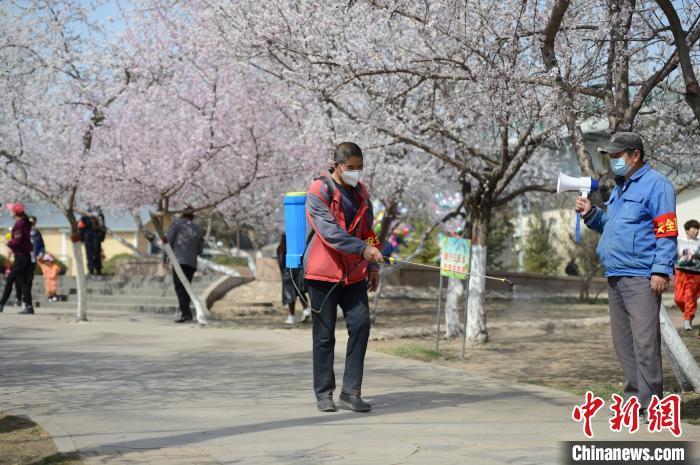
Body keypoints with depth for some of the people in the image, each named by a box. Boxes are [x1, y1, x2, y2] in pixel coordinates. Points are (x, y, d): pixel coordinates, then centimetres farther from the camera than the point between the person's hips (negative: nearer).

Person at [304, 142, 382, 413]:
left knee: (361, 324, -8)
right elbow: (329, 231, -20)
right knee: (324, 335, 1)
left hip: (353, 274, 5)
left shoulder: (360, 192, 13)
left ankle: (351, 392, -2)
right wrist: (363, 248, -28)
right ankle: (324, 394, 11)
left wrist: (372, 266, 14)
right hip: (323, 272, -5)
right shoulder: (319, 192, -8)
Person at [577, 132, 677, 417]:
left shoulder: (655, 185, -5)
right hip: (615, 276, 9)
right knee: (623, 341, 11)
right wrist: (591, 214, 13)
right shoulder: (619, 188, 22)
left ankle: (650, 402, -9)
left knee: (645, 342, -11)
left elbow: (667, 231, -12)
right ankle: (634, 395, 19)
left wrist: (661, 270, -19)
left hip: (641, 277, -9)